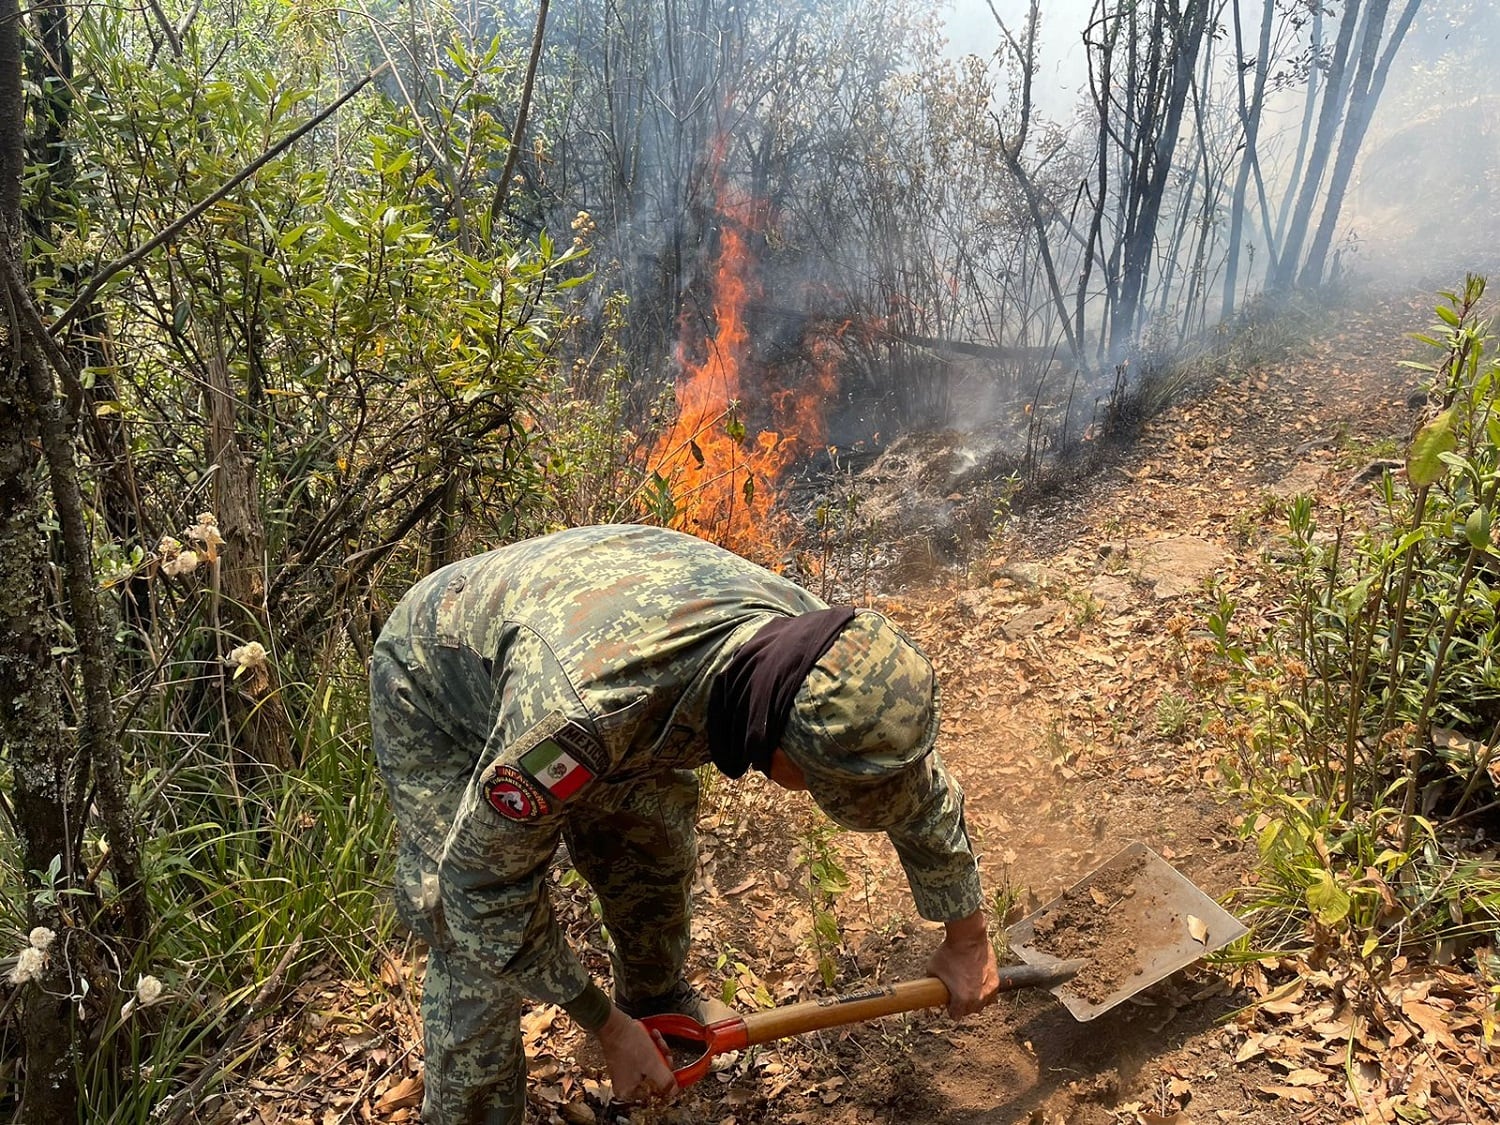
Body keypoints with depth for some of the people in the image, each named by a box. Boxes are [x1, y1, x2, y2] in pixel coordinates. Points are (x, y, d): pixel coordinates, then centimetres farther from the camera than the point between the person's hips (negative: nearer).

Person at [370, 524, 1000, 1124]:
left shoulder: (815, 641, -26)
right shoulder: (582, 714, -46)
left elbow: (919, 784, -7)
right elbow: (483, 883, -29)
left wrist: (967, 938, 5)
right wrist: (605, 1027, -18)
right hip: (436, 684, -5)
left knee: (656, 853, 11)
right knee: (484, 950, -11)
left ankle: (658, 1006, 41)